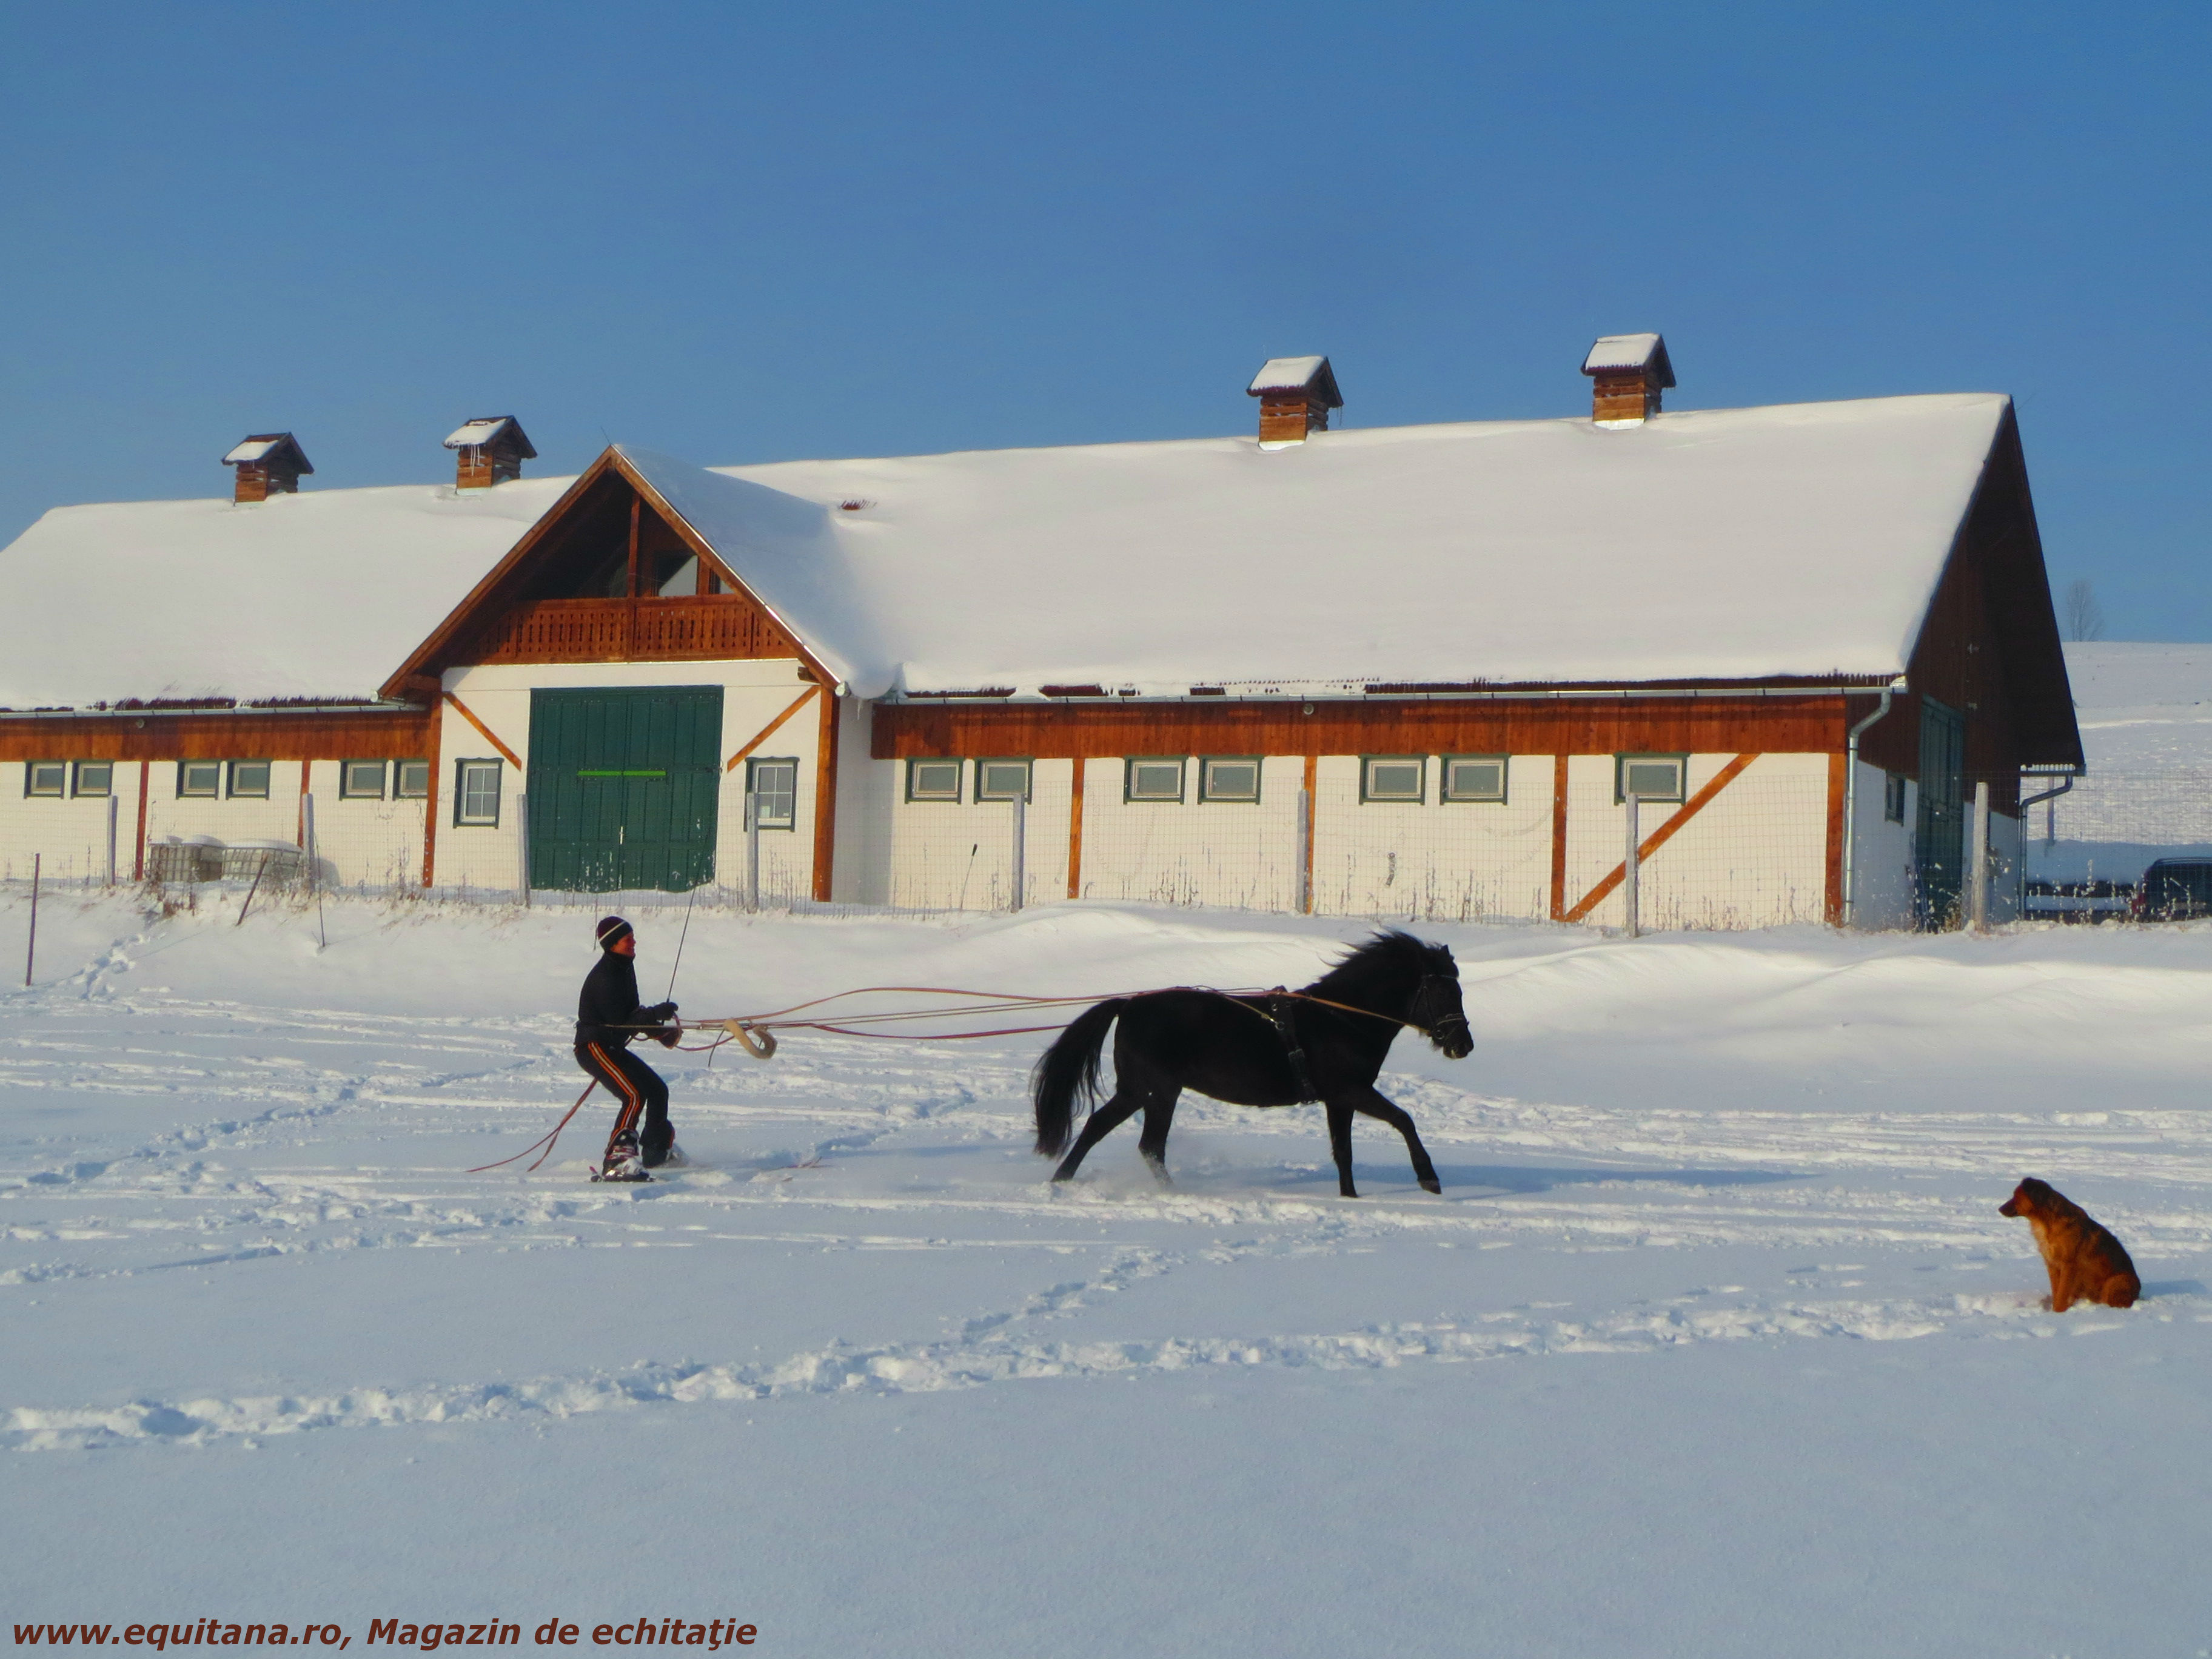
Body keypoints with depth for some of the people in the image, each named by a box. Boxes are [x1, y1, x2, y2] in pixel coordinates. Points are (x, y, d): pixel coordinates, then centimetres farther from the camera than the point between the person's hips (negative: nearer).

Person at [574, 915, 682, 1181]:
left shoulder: (624, 967, 10)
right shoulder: (604, 976, -20)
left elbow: (631, 1013, 19)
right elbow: (620, 1020, -23)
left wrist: (659, 1031, 10)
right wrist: (657, 1014, -24)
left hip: (613, 1048, 10)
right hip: (594, 1047, -10)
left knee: (658, 1091, 18)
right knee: (635, 1096, -28)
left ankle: (656, 1152, 36)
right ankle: (617, 1160, -36)